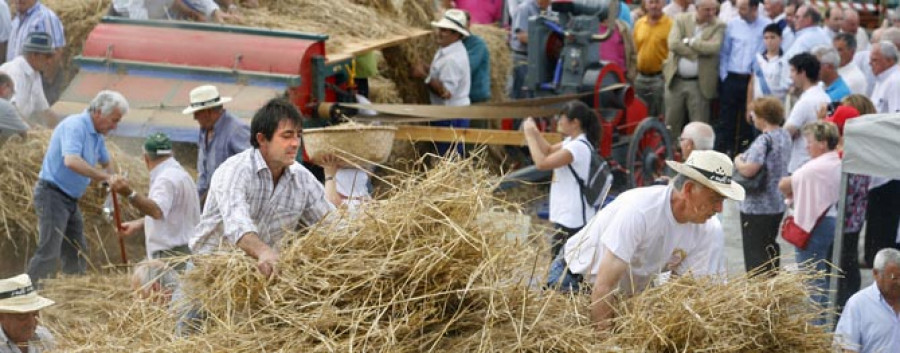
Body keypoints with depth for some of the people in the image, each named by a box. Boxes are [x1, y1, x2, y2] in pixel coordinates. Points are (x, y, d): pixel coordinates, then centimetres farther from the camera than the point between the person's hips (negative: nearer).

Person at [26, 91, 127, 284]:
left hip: (70, 200, 10)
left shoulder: (97, 135, 11)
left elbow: (106, 163, 28)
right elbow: (71, 161, -34)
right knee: (49, 252, -14)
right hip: (52, 194, -10)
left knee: (76, 252, 13)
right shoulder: (74, 126, -19)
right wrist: (103, 176, -32)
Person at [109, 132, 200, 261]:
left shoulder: (167, 179, -18)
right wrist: (139, 224, 26)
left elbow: (157, 211, -39)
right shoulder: (177, 173, 17)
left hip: (172, 255, -11)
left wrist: (129, 193, -51)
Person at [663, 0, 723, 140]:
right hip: (676, 80, 2)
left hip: (699, 84, -2)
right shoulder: (681, 20, 3)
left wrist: (689, 41, -11)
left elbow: (714, 47, -17)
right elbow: (673, 44, -12)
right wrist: (700, 50, -12)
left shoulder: (718, 26, 0)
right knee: (671, 124, 9)